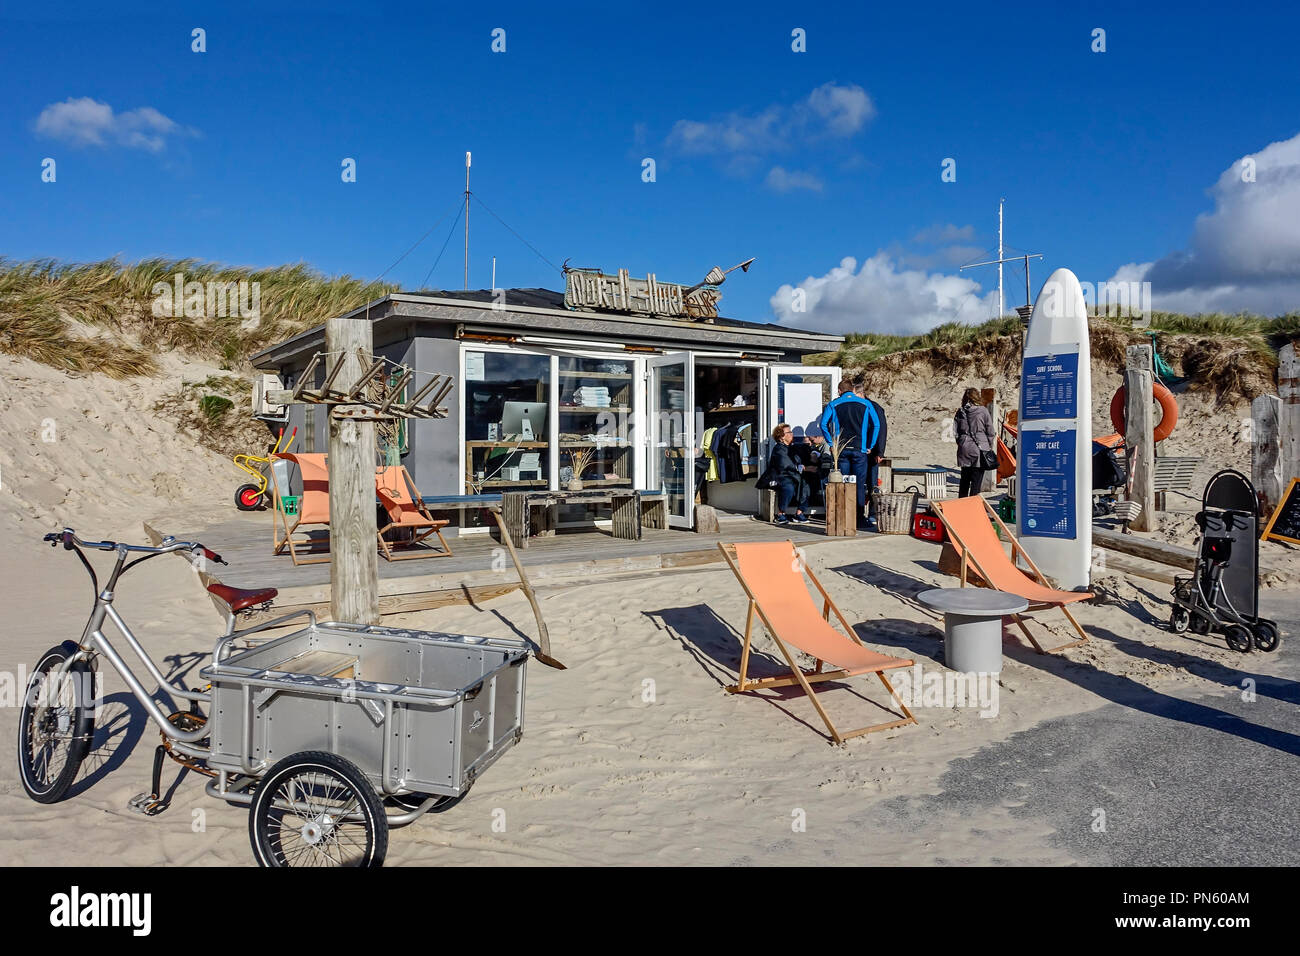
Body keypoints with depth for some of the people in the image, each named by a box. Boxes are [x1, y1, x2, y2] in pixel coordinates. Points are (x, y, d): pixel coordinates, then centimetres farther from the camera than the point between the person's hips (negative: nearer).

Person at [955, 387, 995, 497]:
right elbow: (990, 432, -2)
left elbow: (955, 432, 5)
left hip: (964, 450, 4)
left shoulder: (960, 412, 2)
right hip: (979, 451, -4)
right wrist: (990, 447, 9)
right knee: (976, 481, 0)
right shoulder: (983, 411, -6)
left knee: (964, 480, 15)